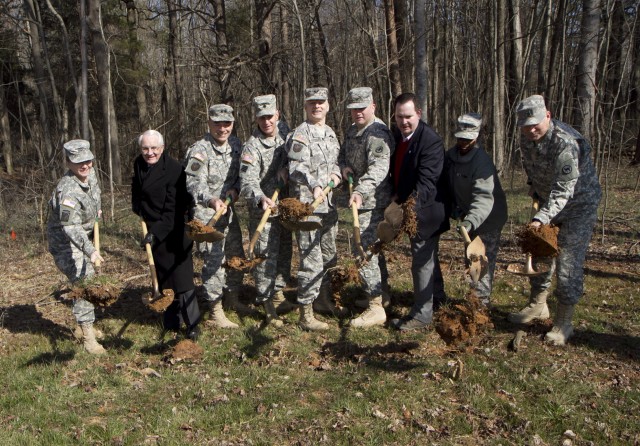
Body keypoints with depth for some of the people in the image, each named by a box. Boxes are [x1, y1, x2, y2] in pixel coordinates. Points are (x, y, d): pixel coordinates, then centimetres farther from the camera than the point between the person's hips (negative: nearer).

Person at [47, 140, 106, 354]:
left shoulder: (90, 174, -7)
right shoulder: (67, 190, -33)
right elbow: (71, 227, -41)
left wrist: (96, 210, 15)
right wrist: (90, 250, -50)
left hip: (85, 236, 9)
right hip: (65, 242, -9)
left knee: (86, 281, 18)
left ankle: (84, 326, 36)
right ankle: (88, 337, -7)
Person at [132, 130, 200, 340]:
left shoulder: (174, 170, -19)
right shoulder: (139, 165, 3)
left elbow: (173, 210, -23)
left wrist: (156, 233, -27)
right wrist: (138, 210, 9)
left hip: (174, 231, -7)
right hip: (153, 229, 7)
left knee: (181, 278, -7)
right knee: (163, 278, 14)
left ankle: (192, 325, 3)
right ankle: (171, 322, 27)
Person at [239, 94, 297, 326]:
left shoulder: (284, 137, 4)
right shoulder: (252, 147, -17)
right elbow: (248, 182, -28)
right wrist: (261, 198, -46)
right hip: (263, 211, -7)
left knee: (284, 253, 18)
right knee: (266, 257, -3)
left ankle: (278, 294, 36)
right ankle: (268, 306, 7)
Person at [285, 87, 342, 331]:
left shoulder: (330, 133, 16)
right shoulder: (300, 134, -10)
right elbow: (297, 168, -19)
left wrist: (336, 173, 2)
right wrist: (314, 185, -33)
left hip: (329, 203, 9)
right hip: (307, 204, -9)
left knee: (329, 254, 19)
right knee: (311, 259, -9)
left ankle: (326, 299, 37)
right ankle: (306, 315, -1)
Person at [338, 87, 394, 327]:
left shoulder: (378, 132, -16)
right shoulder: (352, 130, 14)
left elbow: (379, 167, -29)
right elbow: (343, 154, 24)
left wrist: (360, 191, -43)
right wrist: (344, 167, -1)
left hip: (372, 202, -10)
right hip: (362, 201, 10)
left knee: (363, 250, -12)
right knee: (373, 248, 20)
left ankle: (376, 308, -5)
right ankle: (383, 294, 35)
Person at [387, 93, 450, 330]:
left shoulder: (431, 141, -22)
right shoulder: (396, 135, 3)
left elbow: (426, 183, -29)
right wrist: (397, 199, 0)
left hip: (425, 210, -9)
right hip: (407, 207, 9)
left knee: (422, 261, -1)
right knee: (428, 256, 25)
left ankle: (422, 314, 13)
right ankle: (437, 297, 45)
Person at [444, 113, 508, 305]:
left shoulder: (482, 161, -27)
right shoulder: (451, 155, -3)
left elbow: (484, 197, -39)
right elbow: (449, 186, 11)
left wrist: (471, 220, -52)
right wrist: (455, 209, 4)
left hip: (489, 218, -8)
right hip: (468, 217, 8)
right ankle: (478, 300, 33)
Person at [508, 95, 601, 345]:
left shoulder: (566, 143, -32)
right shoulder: (527, 138, -7)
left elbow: (563, 190, -37)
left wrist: (541, 219, -45)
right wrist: (534, 187, 11)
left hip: (579, 205, -8)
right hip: (549, 201, 8)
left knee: (568, 261, -8)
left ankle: (564, 322, 4)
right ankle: (537, 306, 33)